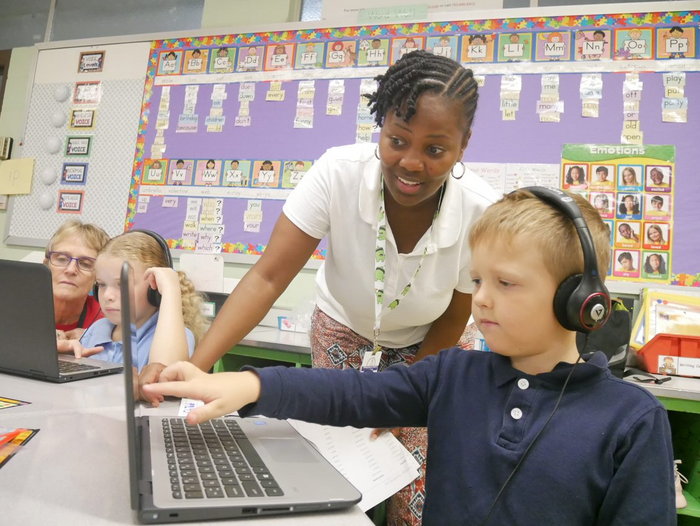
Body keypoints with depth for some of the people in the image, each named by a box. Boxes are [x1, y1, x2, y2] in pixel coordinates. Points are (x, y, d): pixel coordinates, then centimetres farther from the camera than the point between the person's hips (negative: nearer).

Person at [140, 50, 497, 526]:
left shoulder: (481, 211, -28)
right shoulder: (338, 174, -31)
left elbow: (455, 317, -13)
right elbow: (268, 278, -32)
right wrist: (193, 367, -42)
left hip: (423, 341, 0)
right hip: (342, 325, 1)